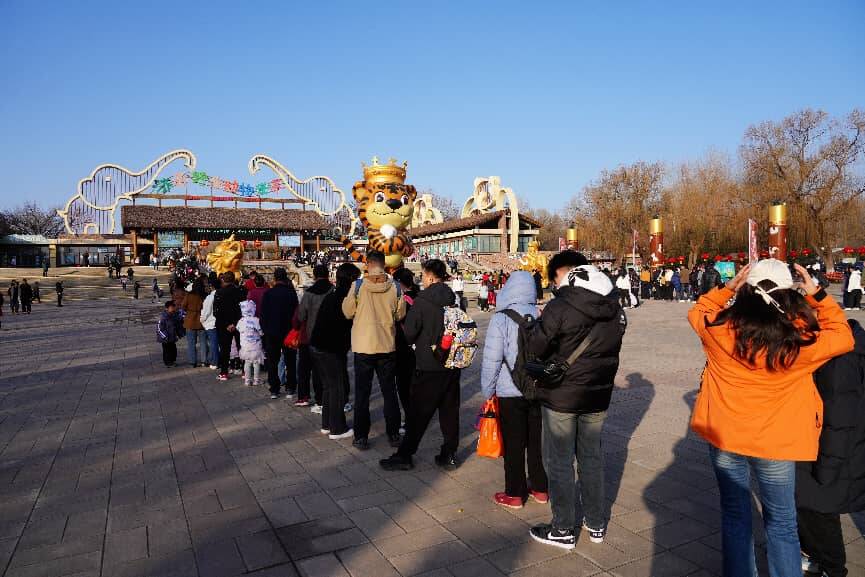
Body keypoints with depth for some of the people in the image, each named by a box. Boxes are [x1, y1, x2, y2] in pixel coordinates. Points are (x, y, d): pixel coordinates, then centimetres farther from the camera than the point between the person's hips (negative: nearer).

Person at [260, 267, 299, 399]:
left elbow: (263, 314, 0)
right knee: (290, 362, 9)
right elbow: (296, 312, -4)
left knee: (272, 362, 9)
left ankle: (274, 390, 10)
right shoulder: (291, 293, -8)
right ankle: (290, 389, 9)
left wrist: (265, 329, 10)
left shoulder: (268, 293, -4)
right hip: (288, 332, -1)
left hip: (271, 333, 1)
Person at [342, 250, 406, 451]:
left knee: (362, 393, 10)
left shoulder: (358, 285, -12)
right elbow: (400, 315, 3)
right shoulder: (394, 287, -8)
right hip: (387, 346, 2)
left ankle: (361, 437, 14)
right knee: (389, 391, 14)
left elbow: (348, 312, -2)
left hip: (363, 346, -2)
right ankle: (393, 434, 21)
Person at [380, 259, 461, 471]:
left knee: (418, 412, 3)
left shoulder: (422, 301, -14)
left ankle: (404, 455, 11)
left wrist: (417, 342, 8)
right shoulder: (454, 299, 1)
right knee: (450, 409, 12)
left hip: (429, 366, -5)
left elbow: (409, 333, -13)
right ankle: (449, 455, 19)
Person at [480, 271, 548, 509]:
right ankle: (540, 488, 29)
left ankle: (515, 494, 19)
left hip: (510, 391, -4)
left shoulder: (501, 319, -16)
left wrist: (488, 391, -2)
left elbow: (492, 360, -14)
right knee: (537, 440, 16)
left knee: (514, 443, 9)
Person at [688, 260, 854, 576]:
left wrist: (727, 288, -1)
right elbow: (843, 337, 3)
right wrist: (817, 295, 3)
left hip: (724, 436, 1)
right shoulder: (801, 340, -17)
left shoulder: (719, 329, -16)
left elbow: (697, 313, 8)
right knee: (781, 523, 16)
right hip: (776, 443, -1)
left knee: (734, 515, 17)